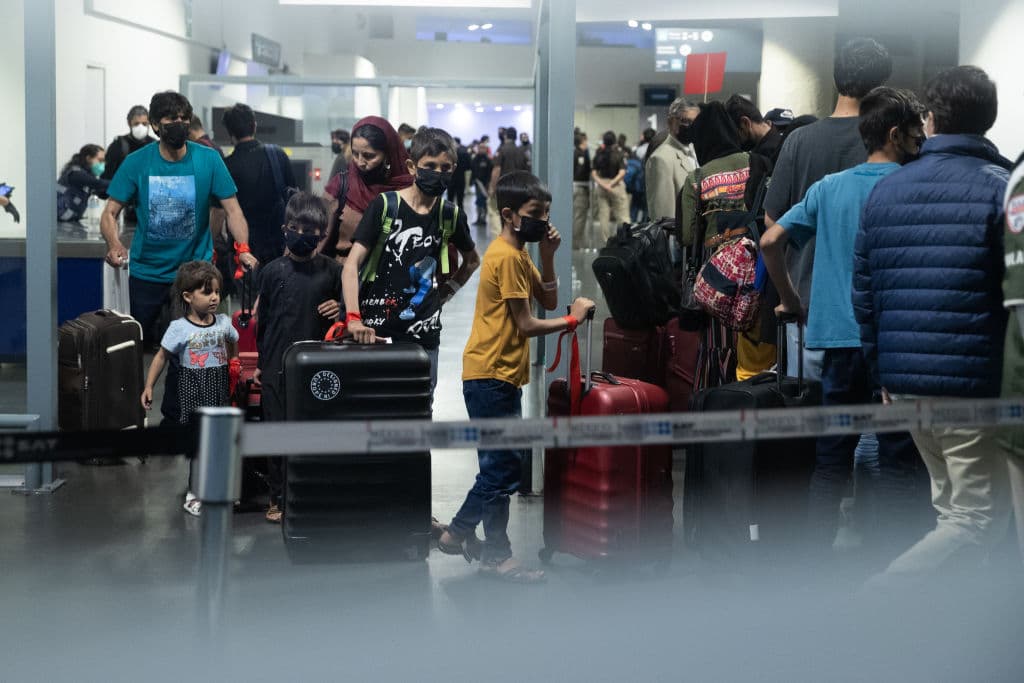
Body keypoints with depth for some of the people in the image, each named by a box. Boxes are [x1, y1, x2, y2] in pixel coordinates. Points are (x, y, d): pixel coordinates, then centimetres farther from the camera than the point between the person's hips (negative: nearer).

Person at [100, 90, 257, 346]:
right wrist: (114, 245, -24)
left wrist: (243, 248, -24)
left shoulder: (209, 160, -6)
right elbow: (110, 213, -3)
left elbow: (233, 210, -7)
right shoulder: (137, 163, -5)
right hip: (146, 271, 1)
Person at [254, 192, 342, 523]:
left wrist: (340, 310, -10)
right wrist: (259, 362, 11)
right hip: (278, 365, 0)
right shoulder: (272, 271, 2)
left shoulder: (331, 271, 2)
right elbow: (261, 318, 9)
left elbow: (348, 308, 14)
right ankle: (279, 498, 15)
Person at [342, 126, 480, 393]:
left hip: (423, 337, 3)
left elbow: (472, 260, 25)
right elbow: (352, 264, -9)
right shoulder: (386, 206, -5)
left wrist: (445, 293, 10)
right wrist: (353, 318, -22)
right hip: (376, 332, -3)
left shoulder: (451, 216, 6)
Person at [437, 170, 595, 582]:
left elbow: (548, 301, 12)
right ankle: (497, 557, 5)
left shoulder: (518, 254, 15)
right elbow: (526, 325, -17)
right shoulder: (507, 257, -16)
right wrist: (573, 320, -8)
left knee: (500, 466, 16)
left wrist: (548, 256, 2)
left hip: (500, 376, 10)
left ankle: (458, 534, 25)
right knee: (503, 469, -3)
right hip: (491, 376, -10)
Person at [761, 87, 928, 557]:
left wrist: (791, 301, 14)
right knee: (894, 461, 3)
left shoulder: (829, 187, 9)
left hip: (837, 336, 5)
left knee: (832, 460, 12)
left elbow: (770, 242, 6)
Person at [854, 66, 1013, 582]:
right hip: (975, 384, -6)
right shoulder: (1003, 189, -7)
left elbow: (863, 293, 11)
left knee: (951, 509, 21)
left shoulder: (885, 191, 9)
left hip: (905, 382, 6)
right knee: (980, 521, -1)